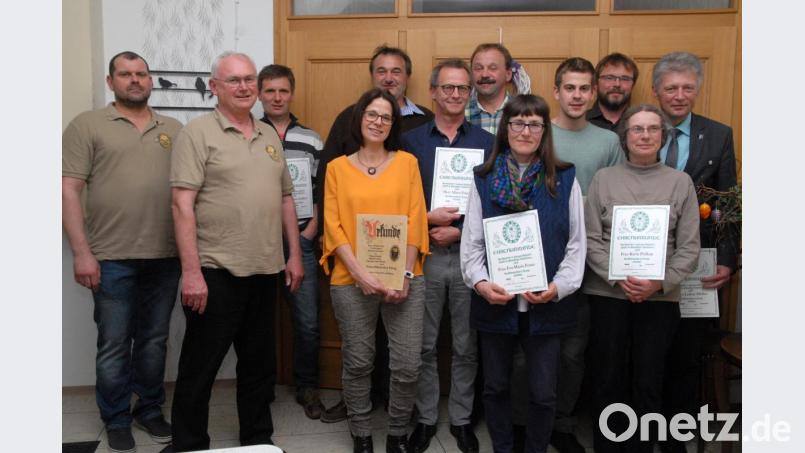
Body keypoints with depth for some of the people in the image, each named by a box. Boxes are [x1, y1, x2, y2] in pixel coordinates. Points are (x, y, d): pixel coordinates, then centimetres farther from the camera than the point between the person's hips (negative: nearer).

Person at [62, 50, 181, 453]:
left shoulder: (173, 129, 12)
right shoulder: (87, 125, 1)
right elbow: (68, 191, -4)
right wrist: (81, 252, -11)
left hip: (166, 258, 3)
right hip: (112, 258, -3)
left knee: (154, 341, 14)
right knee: (114, 345, 7)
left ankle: (150, 410, 30)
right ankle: (116, 421, 24)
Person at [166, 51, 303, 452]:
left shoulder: (270, 135, 13)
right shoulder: (198, 133, -6)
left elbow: (286, 198, 16)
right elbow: (183, 205, -13)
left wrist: (295, 254, 11)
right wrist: (191, 271, -18)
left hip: (265, 270, 6)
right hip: (215, 271, -6)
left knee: (259, 363, 17)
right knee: (199, 368, 7)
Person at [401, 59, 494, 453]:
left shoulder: (486, 143, 4)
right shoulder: (410, 141, 4)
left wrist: (459, 231, -11)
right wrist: (427, 218, -13)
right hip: (423, 255, 0)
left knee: (466, 345, 9)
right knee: (424, 344, 10)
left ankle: (461, 418, 26)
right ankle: (426, 417, 26)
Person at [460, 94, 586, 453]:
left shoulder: (565, 179, 1)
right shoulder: (484, 179, 3)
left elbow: (576, 243, 1)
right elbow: (471, 241, 1)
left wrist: (558, 286, -13)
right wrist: (481, 283, -15)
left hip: (545, 304, -1)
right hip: (495, 301, 1)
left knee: (543, 393, 8)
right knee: (495, 387, 14)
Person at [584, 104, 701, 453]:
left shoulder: (680, 182, 4)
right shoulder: (604, 178, 4)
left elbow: (689, 248, 0)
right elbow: (591, 239, -1)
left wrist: (659, 283, -13)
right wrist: (619, 278, -13)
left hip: (661, 298, 0)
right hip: (607, 294, 0)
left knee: (648, 382, 8)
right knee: (608, 379, 9)